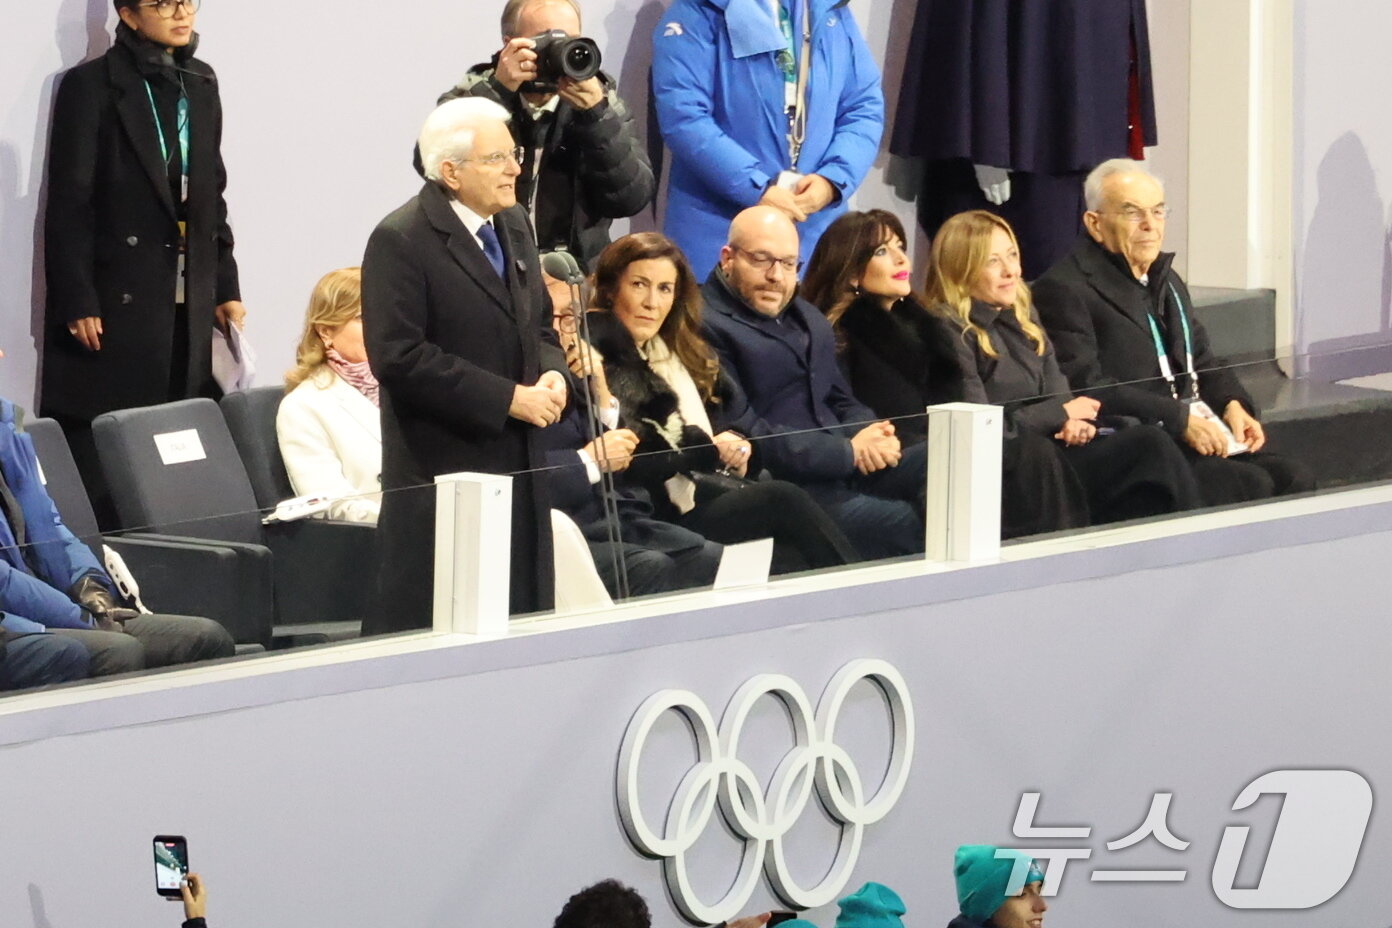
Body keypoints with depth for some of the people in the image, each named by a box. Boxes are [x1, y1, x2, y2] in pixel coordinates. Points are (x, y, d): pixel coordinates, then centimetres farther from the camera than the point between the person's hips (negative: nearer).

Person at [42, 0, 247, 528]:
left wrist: (225, 288, 13)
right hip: (114, 306, -6)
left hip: (189, 309, 6)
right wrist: (78, 304, -13)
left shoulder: (200, 85, 15)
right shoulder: (92, 86, -4)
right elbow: (69, 204, -7)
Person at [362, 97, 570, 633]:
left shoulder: (513, 226, 14)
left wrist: (552, 375, 0)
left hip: (518, 467, 8)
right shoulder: (401, 241, -11)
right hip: (442, 465, -8)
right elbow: (398, 357, -18)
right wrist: (507, 398, -18)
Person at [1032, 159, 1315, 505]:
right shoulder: (1063, 290, -6)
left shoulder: (1168, 282, 24)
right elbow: (1087, 387, -16)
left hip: (1200, 435, 8)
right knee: (1250, 486, -26)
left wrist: (1232, 404, 5)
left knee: (1293, 477, -14)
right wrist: (1180, 420, -19)